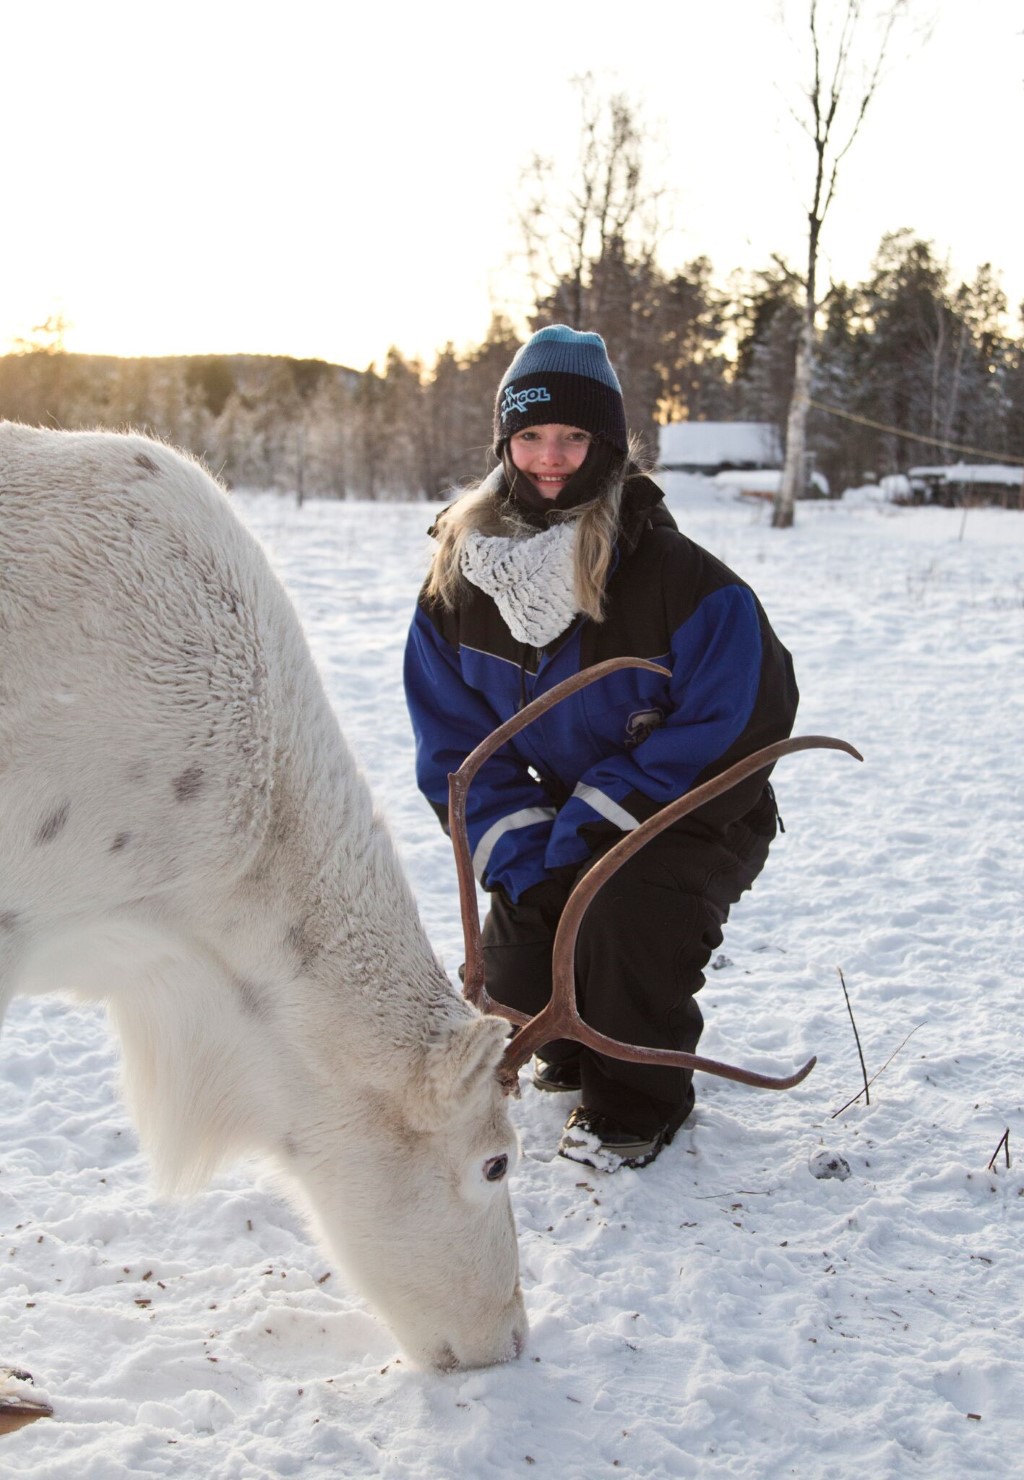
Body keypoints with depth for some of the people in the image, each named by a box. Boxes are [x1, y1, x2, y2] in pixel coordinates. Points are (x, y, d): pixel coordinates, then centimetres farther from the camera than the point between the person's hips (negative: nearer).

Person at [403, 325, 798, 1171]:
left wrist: (583, 831, -24)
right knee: (514, 971, -9)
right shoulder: (459, 583, -8)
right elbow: (456, 746, -3)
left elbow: (734, 731, -22)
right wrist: (523, 862, -18)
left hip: (698, 819, -4)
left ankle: (638, 1101, -5)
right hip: (568, 821, 5)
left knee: (629, 909, -32)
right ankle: (583, 1046, 29)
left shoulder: (680, 579, -23)